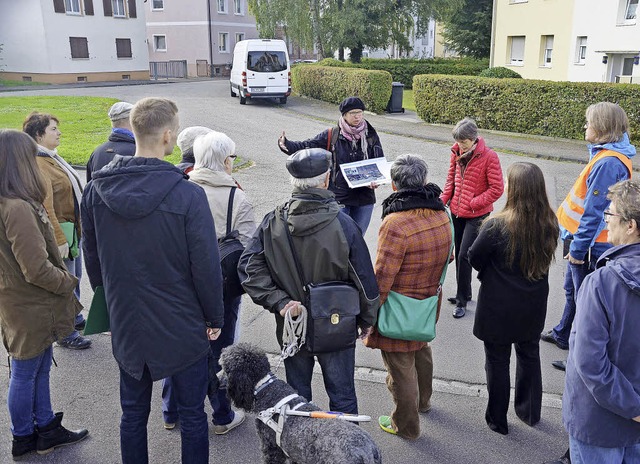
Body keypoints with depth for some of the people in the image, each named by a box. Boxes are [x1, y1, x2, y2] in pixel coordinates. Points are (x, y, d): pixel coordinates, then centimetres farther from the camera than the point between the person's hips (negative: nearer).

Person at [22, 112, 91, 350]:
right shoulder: (38, 165, -21)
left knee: (74, 279, 23)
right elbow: (45, 208, -25)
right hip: (61, 234, -10)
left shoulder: (52, 158, 11)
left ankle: (75, 319, 41)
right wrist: (60, 239, -24)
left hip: (73, 230, 10)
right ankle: (65, 334, 15)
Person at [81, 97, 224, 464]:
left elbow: (92, 258, 6)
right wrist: (214, 317, -2)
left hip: (126, 324, 4)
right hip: (183, 328, -4)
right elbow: (206, 266, -17)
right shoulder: (188, 194, -22)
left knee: (133, 413, 20)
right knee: (192, 415, 14)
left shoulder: (96, 190, -6)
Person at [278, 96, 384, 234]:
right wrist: (286, 145, -26)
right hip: (338, 197, -2)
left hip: (364, 198, 2)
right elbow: (306, 147, -7)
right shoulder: (331, 136, -3)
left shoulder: (371, 136, 3)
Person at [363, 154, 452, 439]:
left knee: (400, 367, 11)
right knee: (421, 350, 31)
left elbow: (382, 277, -27)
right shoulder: (442, 214, -4)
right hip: (429, 302, 8)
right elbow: (447, 256, 11)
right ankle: (423, 399, 55)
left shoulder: (396, 223, -29)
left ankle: (406, 426, 30)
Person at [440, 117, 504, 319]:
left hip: (476, 215, -6)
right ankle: (465, 294, 31)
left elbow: (497, 189, -13)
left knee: (464, 256, -7)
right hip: (456, 212, 6)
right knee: (459, 253, 14)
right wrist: (443, 199, -2)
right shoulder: (456, 152, 2)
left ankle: (462, 301, 6)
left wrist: (473, 203, -16)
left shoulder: (489, 156, -15)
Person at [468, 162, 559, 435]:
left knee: (497, 360, 13)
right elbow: (545, 257, 5)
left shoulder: (498, 225, -26)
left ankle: (497, 419, 28)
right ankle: (530, 411, 42)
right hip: (533, 304, 5)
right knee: (529, 354, 24)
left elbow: (474, 259, -13)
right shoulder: (549, 223, -9)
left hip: (499, 306, -5)